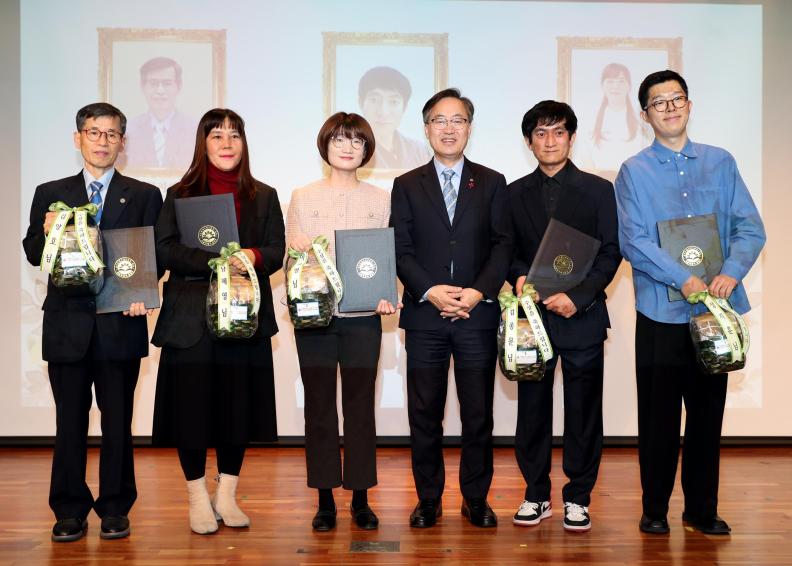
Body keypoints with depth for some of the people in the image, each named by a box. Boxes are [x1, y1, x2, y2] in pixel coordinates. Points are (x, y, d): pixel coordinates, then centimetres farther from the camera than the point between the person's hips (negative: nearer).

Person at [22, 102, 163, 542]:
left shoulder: (144, 196, 8)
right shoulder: (50, 194, 11)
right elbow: (33, 255, 8)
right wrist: (47, 233, -13)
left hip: (120, 323, -1)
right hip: (67, 324, 1)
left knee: (118, 420, 6)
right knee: (70, 420, 7)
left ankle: (115, 509, 17)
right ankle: (70, 512, 17)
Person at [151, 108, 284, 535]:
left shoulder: (263, 197, 13)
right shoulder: (180, 195, 7)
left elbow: (276, 250, 6)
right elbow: (164, 249, -5)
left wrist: (254, 256, -17)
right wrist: (217, 260, -18)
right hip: (191, 318, -1)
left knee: (239, 404, 3)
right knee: (191, 404, -1)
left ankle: (226, 495, 18)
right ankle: (198, 498, 15)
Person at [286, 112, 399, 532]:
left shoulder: (380, 200, 8)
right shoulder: (303, 197, 5)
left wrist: (385, 297, -9)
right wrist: (298, 251, -17)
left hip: (362, 316, 0)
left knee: (360, 406, 4)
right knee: (319, 406, 5)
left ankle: (360, 499, 14)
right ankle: (325, 500, 15)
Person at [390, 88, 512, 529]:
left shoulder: (492, 183, 10)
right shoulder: (407, 185, 9)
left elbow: (503, 245, 3)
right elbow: (400, 250, 2)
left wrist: (479, 291, -11)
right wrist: (430, 290, -13)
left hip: (478, 314, 0)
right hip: (424, 315, 0)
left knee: (478, 414, 5)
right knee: (425, 414, 5)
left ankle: (476, 498, 18)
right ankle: (429, 499, 17)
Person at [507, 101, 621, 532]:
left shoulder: (598, 190, 5)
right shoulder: (515, 193, 11)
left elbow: (611, 252, 0)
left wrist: (579, 296, -12)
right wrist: (519, 276, -10)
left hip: (582, 317, -1)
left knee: (583, 411, 3)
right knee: (532, 408, 6)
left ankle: (578, 497, 15)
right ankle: (536, 495, 18)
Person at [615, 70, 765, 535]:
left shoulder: (721, 163, 8)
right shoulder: (635, 172, 0)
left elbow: (750, 226, 1)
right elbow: (634, 240, -10)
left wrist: (732, 271, -17)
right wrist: (683, 279, -21)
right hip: (661, 311, -2)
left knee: (708, 412, 10)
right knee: (658, 415, 5)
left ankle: (702, 509, 23)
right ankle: (655, 509, 19)